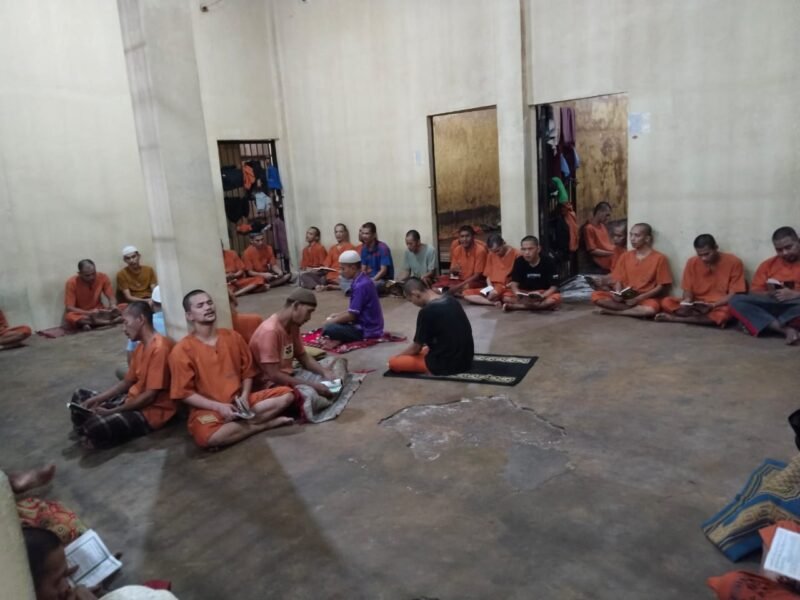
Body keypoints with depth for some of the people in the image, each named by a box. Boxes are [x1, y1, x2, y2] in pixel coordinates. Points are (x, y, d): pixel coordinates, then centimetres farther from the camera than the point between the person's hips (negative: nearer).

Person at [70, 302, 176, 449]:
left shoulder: (160, 348, -24)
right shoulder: (141, 346, 10)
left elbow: (150, 396, -25)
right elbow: (127, 382, 15)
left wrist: (111, 412, -19)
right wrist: (97, 399, 2)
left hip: (151, 411, -10)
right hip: (133, 400, 10)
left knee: (95, 427, -29)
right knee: (80, 396, 15)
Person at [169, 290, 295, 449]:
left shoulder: (233, 337, 5)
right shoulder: (182, 351, -9)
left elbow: (247, 371, 11)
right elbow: (184, 393, -9)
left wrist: (244, 396, -8)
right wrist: (218, 407, -18)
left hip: (239, 401, 5)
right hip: (209, 410, -4)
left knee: (286, 394, -11)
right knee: (206, 436, -39)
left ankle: (238, 424, -18)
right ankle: (265, 423, -18)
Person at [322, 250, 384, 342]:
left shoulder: (361, 286, -21)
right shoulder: (364, 281, 9)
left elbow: (351, 315, -18)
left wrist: (332, 321, -5)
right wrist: (337, 315, 13)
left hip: (366, 331, -10)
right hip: (369, 326, 10)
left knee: (328, 328, -21)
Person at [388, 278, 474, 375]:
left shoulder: (426, 312, -19)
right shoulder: (451, 300, 4)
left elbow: (416, 347, -8)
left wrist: (398, 356, 11)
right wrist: (425, 348, 25)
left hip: (446, 363, -8)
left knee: (393, 362, -2)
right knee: (425, 349, 35)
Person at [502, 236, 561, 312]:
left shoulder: (548, 263, -11)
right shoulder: (519, 262, -4)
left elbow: (554, 287, -15)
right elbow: (514, 283, -9)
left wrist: (542, 296, -35)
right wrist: (518, 294, -33)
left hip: (544, 294, -1)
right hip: (524, 295, 1)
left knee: (556, 298, -35)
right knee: (506, 296, -25)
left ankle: (514, 306, -32)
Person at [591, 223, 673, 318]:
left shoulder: (659, 258, -5)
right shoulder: (626, 256, 8)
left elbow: (662, 287, -6)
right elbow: (619, 280, 8)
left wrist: (638, 299, -15)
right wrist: (618, 294, -15)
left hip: (646, 299, -3)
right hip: (625, 297, 3)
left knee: (652, 308, -39)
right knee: (595, 295, -20)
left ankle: (611, 311, -20)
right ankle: (637, 310, -18)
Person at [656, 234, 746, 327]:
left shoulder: (733, 262, -9)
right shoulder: (692, 263, 0)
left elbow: (735, 295, -11)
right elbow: (687, 291, 2)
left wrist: (713, 305, -26)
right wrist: (686, 303, -21)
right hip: (696, 306, 3)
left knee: (724, 314, -40)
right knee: (666, 302, -20)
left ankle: (676, 318, -27)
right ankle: (710, 318, -24)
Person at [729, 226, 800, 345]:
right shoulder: (768, 264, 14)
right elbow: (754, 294, 10)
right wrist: (769, 294, -12)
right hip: (772, 306, 4)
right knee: (736, 301, -22)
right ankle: (786, 330, -32)